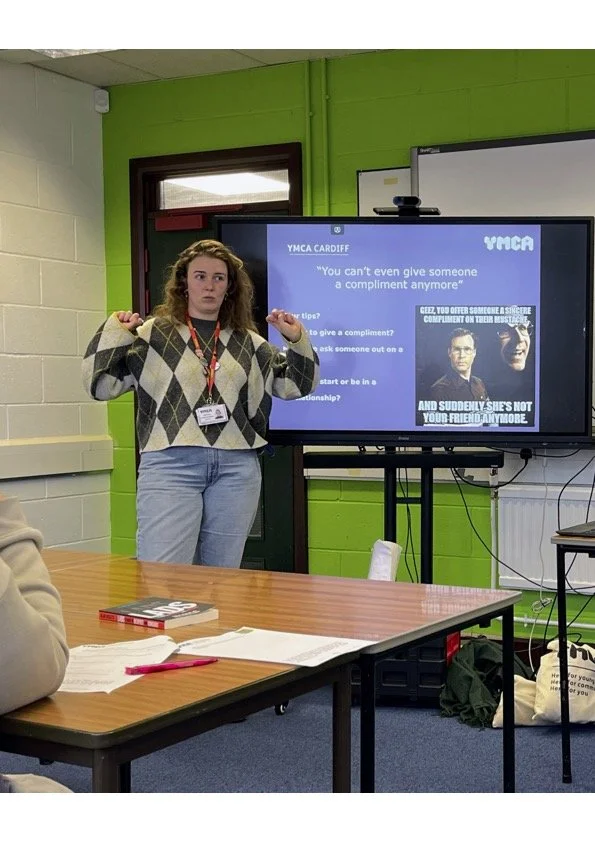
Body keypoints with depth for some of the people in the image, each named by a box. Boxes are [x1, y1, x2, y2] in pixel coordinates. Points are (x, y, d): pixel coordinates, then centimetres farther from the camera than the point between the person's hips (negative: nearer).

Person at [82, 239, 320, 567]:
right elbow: (101, 385, 3)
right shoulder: (153, 333, 5)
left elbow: (294, 385, 18)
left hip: (237, 468, 4)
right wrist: (113, 334, -8)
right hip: (170, 464, -3)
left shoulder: (247, 342, 15)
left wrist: (297, 340, 5)